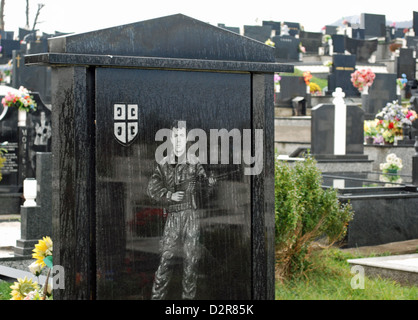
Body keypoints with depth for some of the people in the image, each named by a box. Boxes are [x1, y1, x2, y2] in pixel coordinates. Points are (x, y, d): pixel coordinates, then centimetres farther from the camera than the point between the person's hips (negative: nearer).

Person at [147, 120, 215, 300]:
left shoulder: (195, 163, 2)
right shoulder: (163, 165, 4)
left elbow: (209, 182, -1)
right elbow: (152, 188, 1)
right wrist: (170, 195, -13)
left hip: (191, 216, 0)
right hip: (172, 216, 0)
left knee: (191, 258, 4)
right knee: (166, 256, -1)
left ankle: (189, 297, 13)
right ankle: (157, 296, 5)